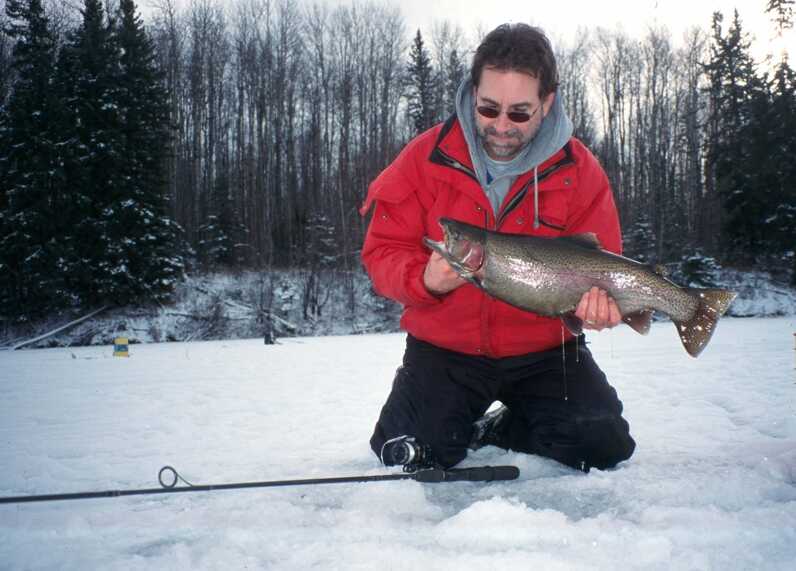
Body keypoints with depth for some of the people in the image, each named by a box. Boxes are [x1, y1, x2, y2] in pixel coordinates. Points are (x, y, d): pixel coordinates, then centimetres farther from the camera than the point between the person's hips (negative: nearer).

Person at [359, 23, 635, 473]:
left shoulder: (580, 171, -8)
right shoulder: (427, 157, -10)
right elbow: (384, 250, -7)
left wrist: (596, 304, -26)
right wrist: (425, 280, -28)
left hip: (543, 350, 1)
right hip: (444, 347, -1)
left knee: (605, 447, -11)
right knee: (406, 456, -15)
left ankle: (495, 429, 16)